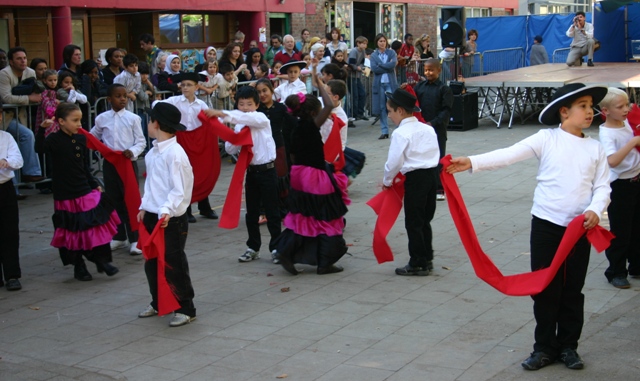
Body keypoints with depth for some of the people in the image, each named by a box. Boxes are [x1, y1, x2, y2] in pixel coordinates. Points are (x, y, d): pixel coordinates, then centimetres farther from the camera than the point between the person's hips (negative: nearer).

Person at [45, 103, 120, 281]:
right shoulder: (54, 140, -10)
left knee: (98, 225, 4)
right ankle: (79, 267, 22)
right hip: (66, 195, -4)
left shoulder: (81, 139, 5)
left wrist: (95, 184, 15)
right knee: (73, 231, 7)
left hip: (86, 192, 5)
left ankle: (102, 260, 19)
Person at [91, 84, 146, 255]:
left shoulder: (133, 118, -4)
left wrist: (132, 151, -21)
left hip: (128, 162, -3)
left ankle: (134, 239, 6)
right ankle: (119, 237, 23)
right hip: (109, 163, 3)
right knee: (113, 200, 11)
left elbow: (141, 142, -3)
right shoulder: (101, 119, 4)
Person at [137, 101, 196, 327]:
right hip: (152, 216, 9)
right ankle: (158, 303, 34)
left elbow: (179, 189, -21)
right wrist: (144, 207, 14)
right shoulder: (153, 152, 10)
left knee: (173, 264, -1)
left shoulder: (175, 153, -18)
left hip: (172, 220, -9)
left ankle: (185, 309, 11)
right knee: (152, 263, 17)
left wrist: (166, 211, -30)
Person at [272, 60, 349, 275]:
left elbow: (293, 158, 10)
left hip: (299, 176, 8)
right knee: (326, 219, 5)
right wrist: (317, 82, -15)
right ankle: (324, 263, 10)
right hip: (316, 178, -7)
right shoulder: (311, 127, -16)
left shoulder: (296, 131, 5)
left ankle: (285, 251, 7)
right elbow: (329, 106, -23)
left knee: (302, 217, 18)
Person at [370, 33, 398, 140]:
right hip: (379, 84, 1)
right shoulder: (373, 55, 8)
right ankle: (384, 131, 8)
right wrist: (387, 67, -9)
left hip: (391, 83, -1)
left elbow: (393, 64, -11)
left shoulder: (391, 53, 7)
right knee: (382, 108, 2)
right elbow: (374, 69, -8)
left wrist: (380, 65, -8)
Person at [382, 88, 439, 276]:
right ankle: (427, 259, 27)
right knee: (425, 220, 18)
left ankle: (417, 264, 7)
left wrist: (387, 181, 2)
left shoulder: (401, 133, -12)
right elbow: (436, 154, 14)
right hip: (432, 174, 8)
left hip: (415, 178, -8)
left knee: (413, 223, 2)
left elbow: (394, 161, -15)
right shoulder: (428, 128, 10)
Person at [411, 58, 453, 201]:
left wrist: (433, 123, -18)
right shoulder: (419, 86, 6)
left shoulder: (444, 89, -6)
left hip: (438, 129, -4)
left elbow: (446, 110, -10)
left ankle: (440, 189, 11)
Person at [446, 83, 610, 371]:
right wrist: (472, 162, -28)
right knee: (546, 289, 5)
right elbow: (510, 154, -15)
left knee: (573, 290, 11)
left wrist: (595, 210, -17)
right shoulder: (547, 139, -5)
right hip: (546, 225, -2)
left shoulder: (596, 148, 5)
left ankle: (568, 346, 25)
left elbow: (603, 187, 4)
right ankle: (545, 347, 18)